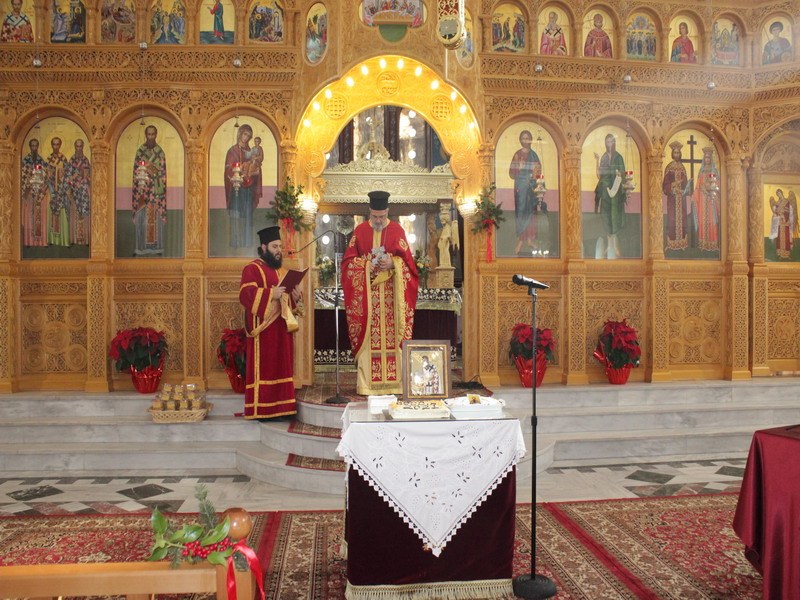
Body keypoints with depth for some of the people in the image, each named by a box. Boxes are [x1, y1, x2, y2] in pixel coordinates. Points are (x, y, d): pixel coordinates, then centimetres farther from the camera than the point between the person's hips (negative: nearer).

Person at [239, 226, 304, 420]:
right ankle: (260, 409, -3)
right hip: (263, 328, -8)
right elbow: (246, 294, -15)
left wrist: (296, 297, 3)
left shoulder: (281, 269, 22)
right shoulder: (252, 268, -2)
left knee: (282, 366, 6)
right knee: (263, 367, -8)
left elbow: (289, 295, 26)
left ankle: (280, 408, 11)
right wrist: (270, 294, -25)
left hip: (281, 327, 8)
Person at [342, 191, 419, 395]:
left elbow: (407, 259, 3)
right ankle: (366, 384, 2)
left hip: (390, 294, 0)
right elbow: (348, 260, 5)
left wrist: (392, 263, -16)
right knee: (367, 337, -2)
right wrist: (365, 264, -13)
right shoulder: (360, 231, 7)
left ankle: (393, 381, 6)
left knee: (392, 335, -1)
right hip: (366, 294, 0)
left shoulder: (397, 230, 6)